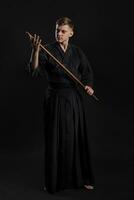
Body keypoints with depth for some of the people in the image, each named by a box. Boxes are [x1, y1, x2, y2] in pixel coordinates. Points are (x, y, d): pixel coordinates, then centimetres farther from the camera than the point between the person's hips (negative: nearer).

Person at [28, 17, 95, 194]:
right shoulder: (48, 50, -5)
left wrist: (88, 86, -6)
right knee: (55, 140, 2)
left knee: (77, 139, 9)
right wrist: (35, 50, -36)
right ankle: (54, 181, 18)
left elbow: (87, 72, 13)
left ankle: (80, 178, 23)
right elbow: (34, 69, -20)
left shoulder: (77, 52, 5)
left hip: (74, 99, 3)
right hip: (55, 99, -3)